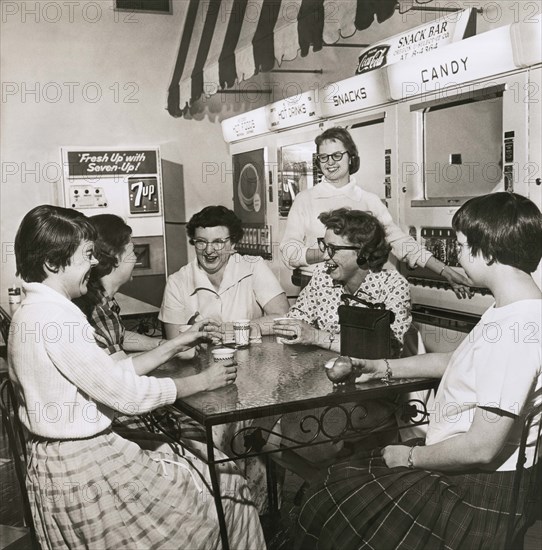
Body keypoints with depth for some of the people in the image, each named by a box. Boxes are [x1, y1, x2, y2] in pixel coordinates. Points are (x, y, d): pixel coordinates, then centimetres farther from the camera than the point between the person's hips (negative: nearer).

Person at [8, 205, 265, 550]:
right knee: (225, 492, 1)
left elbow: (112, 374, 10)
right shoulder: (51, 317, -23)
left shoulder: (38, 311, 8)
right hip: (82, 467, -9)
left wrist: (175, 346, 9)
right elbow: (124, 393, -21)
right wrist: (200, 382, -9)